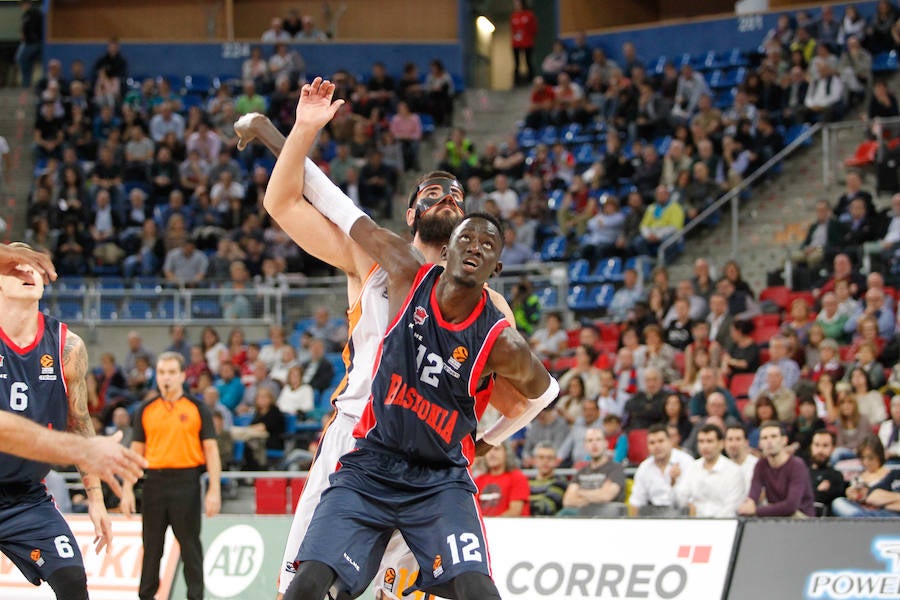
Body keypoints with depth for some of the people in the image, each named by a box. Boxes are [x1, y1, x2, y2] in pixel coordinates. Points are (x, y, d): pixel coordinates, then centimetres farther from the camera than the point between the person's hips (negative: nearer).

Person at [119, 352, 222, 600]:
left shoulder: (197, 409, 3)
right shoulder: (146, 410, 10)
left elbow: (211, 450, 1)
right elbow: (137, 451, 12)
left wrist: (214, 490, -7)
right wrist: (127, 490, 6)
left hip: (186, 481, -2)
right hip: (154, 481, 2)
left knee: (190, 543, 0)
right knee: (151, 544, 7)